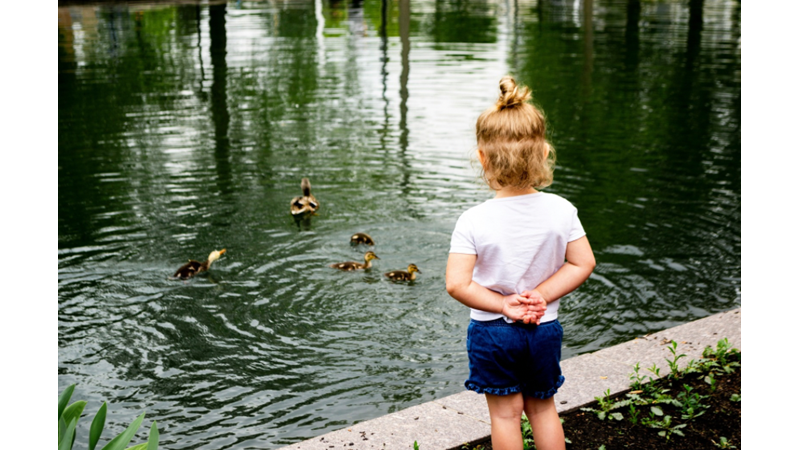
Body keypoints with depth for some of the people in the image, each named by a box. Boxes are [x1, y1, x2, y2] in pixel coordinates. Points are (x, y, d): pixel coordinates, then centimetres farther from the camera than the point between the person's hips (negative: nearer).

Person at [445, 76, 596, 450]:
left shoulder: (473, 221, -20)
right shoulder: (561, 210, -12)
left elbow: (457, 285, -22)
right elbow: (583, 264, -7)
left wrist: (504, 304, -13)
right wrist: (541, 296, -9)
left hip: (492, 332, -2)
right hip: (545, 329, 3)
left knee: (505, 413, 14)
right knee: (543, 407, 22)